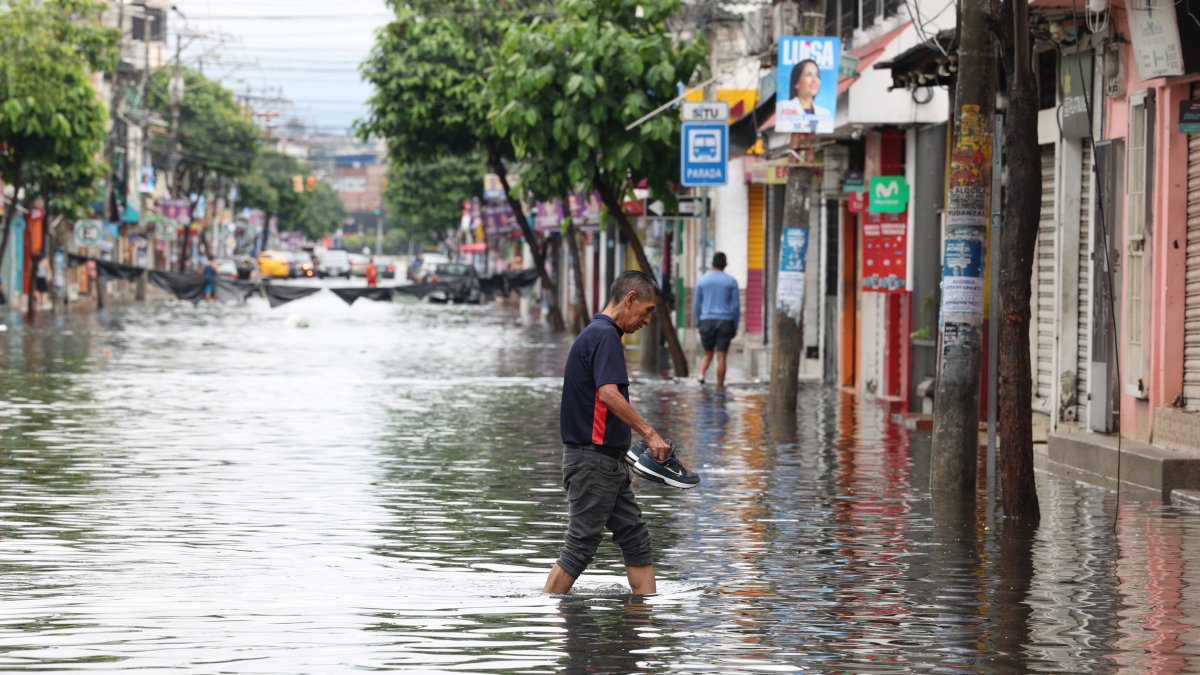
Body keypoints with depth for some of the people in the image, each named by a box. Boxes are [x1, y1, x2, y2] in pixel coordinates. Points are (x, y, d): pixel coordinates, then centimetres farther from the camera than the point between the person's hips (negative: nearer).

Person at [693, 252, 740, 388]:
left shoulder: (702, 280, 4)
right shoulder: (731, 282, 0)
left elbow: (696, 304, 5)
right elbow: (736, 306, -1)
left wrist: (698, 323, 14)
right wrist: (735, 327, 6)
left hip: (707, 321, 1)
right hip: (725, 321, -1)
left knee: (707, 354, 13)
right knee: (721, 356, 1)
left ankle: (701, 375, -12)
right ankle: (719, 386, 0)